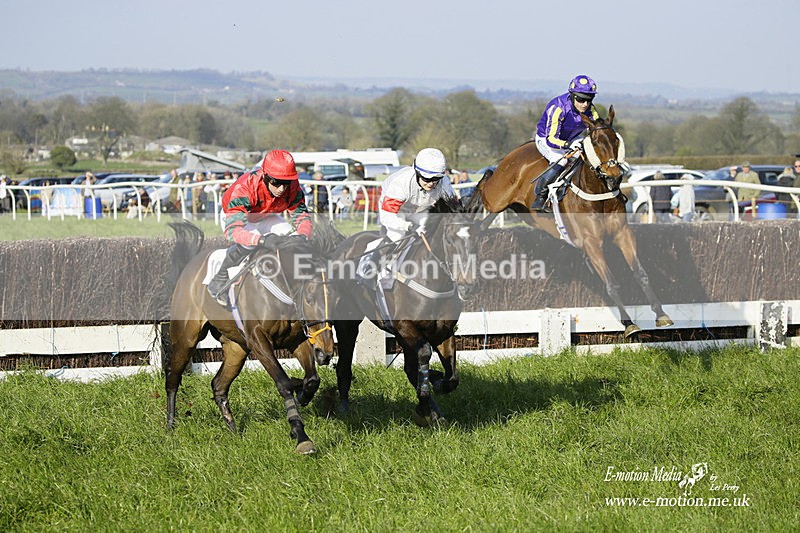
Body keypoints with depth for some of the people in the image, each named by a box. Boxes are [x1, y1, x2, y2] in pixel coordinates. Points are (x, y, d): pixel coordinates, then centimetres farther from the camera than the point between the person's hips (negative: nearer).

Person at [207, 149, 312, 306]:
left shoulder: (292, 187, -27)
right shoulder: (244, 188, -42)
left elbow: (302, 216, -19)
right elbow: (232, 229, -50)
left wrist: (303, 235, -44)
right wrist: (261, 240, -66)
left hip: (264, 217, 5)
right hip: (236, 216, -5)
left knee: (287, 233, -20)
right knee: (249, 243, -34)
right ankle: (218, 282, -15)